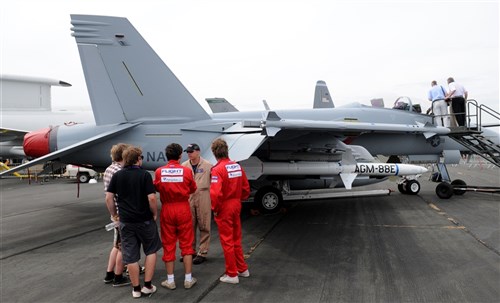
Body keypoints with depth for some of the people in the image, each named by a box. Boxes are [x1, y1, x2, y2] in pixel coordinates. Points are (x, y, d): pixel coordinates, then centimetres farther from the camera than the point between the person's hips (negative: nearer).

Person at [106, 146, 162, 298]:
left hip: (125, 221, 3)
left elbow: (109, 198, 1)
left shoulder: (117, 175, 1)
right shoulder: (144, 174, -11)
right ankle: (147, 285, 14)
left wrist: (114, 214, 12)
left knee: (130, 256, 10)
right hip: (145, 220, -3)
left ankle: (136, 289, 20)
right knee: (151, 250, 15)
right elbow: (152, 198, -17)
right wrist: (154, 213, -2)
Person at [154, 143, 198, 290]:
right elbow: (193, 189, 3)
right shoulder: (187, 171, -10)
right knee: (186, 244, 10)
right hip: (183, 209, -1)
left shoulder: (159, 171, -7)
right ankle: (188, 279, 16)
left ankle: (170, 280, 18)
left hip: (167, 209, 1)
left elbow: (157, 188, 8)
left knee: (168, 245, 11)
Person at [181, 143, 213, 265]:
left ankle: (202, 253, 12)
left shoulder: (207, 165, -3)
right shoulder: (184, 166, 7)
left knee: (204, 226, 2)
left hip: (203, 197, -3)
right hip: (188, 197, 3)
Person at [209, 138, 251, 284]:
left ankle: (232, 275, 16)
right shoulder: (237, 166, 2)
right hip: (236, 205, 7)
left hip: (224, 208, -7)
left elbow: (216, 193, -25)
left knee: (227, 241, 6)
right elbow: (246, 188, 6)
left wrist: (215, 209, -11)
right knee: (236, 239, 20)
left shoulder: (218, 169, -19)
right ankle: (243, 269, 32)